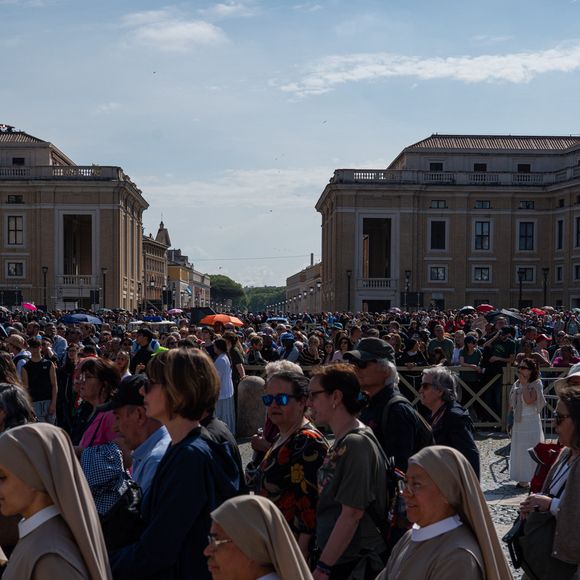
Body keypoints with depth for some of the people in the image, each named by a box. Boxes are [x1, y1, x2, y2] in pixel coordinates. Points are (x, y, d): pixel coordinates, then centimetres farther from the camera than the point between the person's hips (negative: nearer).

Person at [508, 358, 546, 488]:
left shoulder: (536, 384, -11)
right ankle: (522, 479, 20)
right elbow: (511, 405, 13)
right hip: (518, 423, 7)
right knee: (518, 451, 11)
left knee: (530, 451, -3)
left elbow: (529, 401, -27)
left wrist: (524, 384, -22)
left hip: (531, 422, -7)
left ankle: (533, 479, 4)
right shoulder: (516, 384, 8)